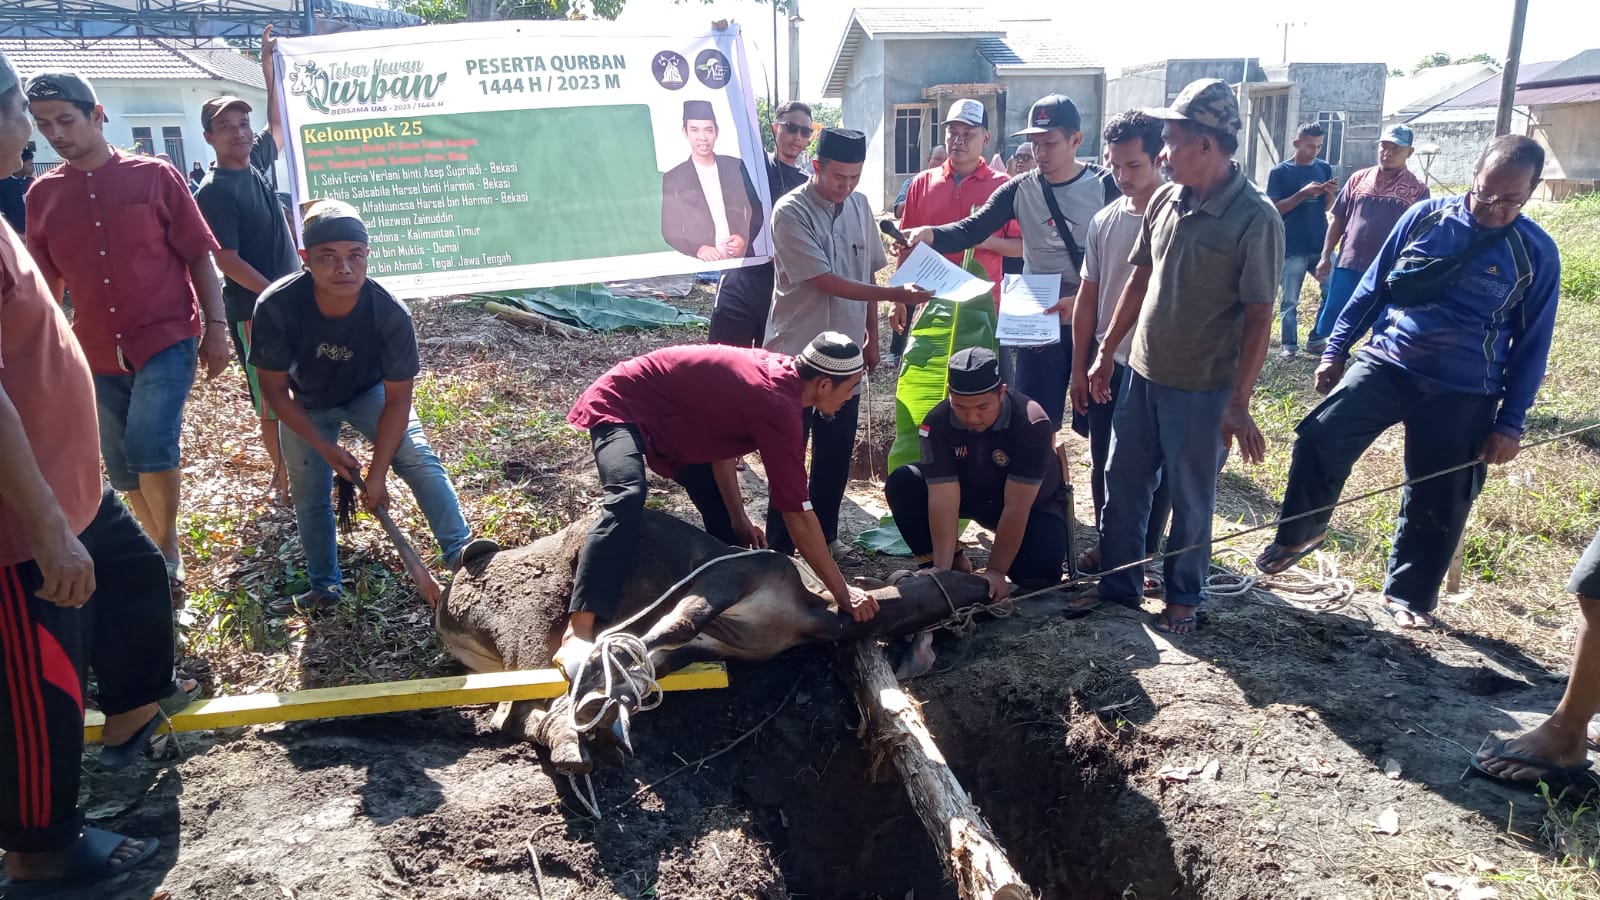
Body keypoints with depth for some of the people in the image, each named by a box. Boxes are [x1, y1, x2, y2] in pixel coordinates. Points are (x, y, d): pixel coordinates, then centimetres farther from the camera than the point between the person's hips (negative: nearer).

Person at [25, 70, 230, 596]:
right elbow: (46, 285, 13)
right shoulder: (42, 195, 7)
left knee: (150, 446, -20)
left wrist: (216, 326, -8)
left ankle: (168, 552, 1)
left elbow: (199, 256, -1)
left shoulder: (154, 176, -2)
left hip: (166, 339, -4)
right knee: (123, 469, 11)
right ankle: (161, 553, 31)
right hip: (98, 353, 4)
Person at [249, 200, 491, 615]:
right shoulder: (276, 307, -35)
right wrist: (326, 448, -21)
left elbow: (397, 399, -25)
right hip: (305, 406, 1)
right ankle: (325, 589, 23)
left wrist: (377, 474, -26)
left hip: (369, 394, -1)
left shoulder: (391, 313, -35)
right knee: (309, 497, 6)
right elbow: (275, 390, -20)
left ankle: (458, 551, -22)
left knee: (418, 459, -22)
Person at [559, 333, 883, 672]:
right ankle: (578, 635, -41)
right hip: (619, 404, -10)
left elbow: (719, 438, 4)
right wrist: (842, 592, -21)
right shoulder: (777, 405, -30)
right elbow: (798, 514, -28)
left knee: (722, 511, 9)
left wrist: (739, 518, -1)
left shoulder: (778, 371, -3)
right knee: (628, 496, -35)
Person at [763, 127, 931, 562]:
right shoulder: (791, 212, -15)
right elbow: (825, 281, -20)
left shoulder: (860, 206, 5)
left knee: (837, 454, 13)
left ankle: (825, 535, 28)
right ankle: (779, 546, 15)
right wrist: (894, 294, -23)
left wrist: (872, 335, 12)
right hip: (797, 353, -6)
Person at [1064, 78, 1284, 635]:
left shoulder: (1255, 219, -15)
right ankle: (1118, 583, 31)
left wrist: (1239, 404, -17)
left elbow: (1258, 318, -14)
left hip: (1202, 387, -6)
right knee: (1121, 484, 14)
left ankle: (1183, 597, 28)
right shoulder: (1164, 201, 3)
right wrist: (1106, 352, 12)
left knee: (1191, 500, 9)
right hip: (1142, 373, 6)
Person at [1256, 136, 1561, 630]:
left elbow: (1532, 345, 1)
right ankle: (1300, 532, 5)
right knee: (1320, 437, -18)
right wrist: (1335, 350, 6)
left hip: (1462, 396, 0)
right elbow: (1373, 286, 8)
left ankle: (1408, 595, 24)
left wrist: (1510, 423, -2)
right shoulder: (1425, 217, 0)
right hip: (1386, 364, 1)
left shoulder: (1537, 253, -2)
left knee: (1436, 503, 5)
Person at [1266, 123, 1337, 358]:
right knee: (1289, 301, 3)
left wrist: (1330, 194, -11)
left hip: (1321, 245, 4)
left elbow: (1326, 207, 11)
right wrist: (1303, 193, -20)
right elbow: (1275, 208, -9)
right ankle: (1289, 345, 13)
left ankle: (1316, 338, 17)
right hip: (1292, 248, -4)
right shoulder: (1279, 172, -4)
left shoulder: (1324, 169, 7)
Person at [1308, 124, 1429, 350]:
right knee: (1333, 319, 7)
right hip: (1348, 264, 2)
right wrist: (1325, 256, 5)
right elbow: (1338, 220, 10)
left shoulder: (1417, 189, 0)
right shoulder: (1359, 179, 7)